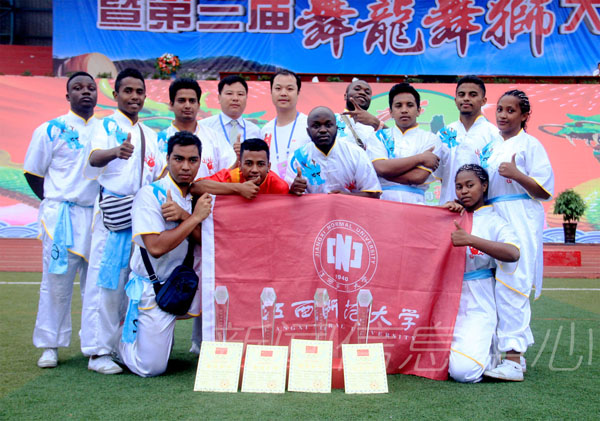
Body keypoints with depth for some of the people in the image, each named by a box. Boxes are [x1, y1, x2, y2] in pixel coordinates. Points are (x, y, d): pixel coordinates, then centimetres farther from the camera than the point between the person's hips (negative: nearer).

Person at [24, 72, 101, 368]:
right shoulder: (50, 130, 2)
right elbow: (33, 173, 6)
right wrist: (55, 203, 0)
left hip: (98, 217, 3)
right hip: (60, 216, -3)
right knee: (57, 280, 0)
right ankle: (50, 346, 11)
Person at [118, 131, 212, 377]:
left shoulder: (197, 195, 4)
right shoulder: (150, 194, -15)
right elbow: (156, 247, -27)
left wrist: (183, 216, -21)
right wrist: (195, 217, -24)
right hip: (152, 289, -6)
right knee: (150, 368, -6)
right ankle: (119, 333, 23)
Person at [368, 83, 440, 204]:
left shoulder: (430, 139, 9)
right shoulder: (380, 136, 13)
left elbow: (418, 177, -4)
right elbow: (380, 167, -5)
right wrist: (421, 158, -2)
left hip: (413, 203, -1)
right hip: (381, 202, 1)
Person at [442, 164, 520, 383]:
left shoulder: (494, 222, -1)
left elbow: (513, 254, -19)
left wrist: (470, 239, -29)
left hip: (477, 310, -5)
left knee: (464, 371, -23)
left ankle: (490, 353, 10)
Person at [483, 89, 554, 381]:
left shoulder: (530, 145, -2)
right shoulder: (492, 148, 19)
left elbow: (545, 191, -6)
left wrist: (517, 174, -18)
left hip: (520, 221, -7)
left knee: (511, 285, -15)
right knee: (497, 287, 7)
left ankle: (513, 359, -15)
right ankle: (513, 352, 16)